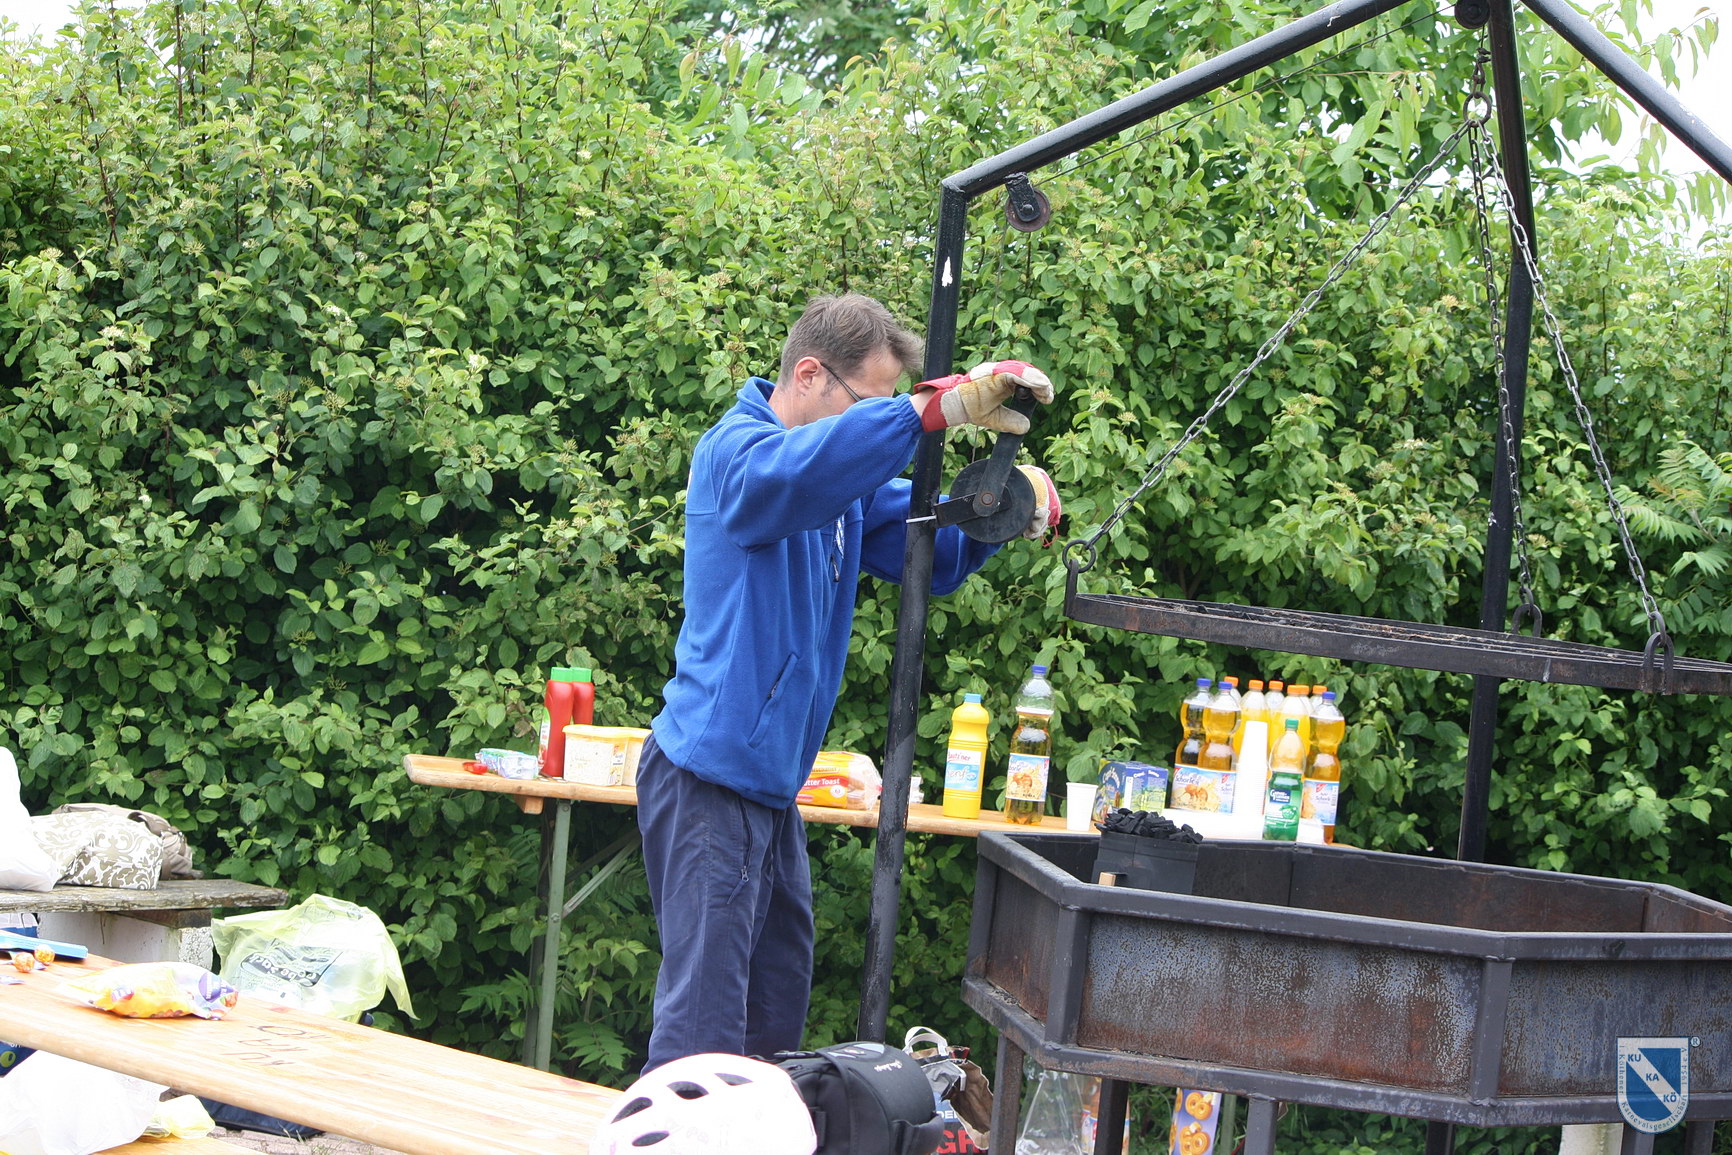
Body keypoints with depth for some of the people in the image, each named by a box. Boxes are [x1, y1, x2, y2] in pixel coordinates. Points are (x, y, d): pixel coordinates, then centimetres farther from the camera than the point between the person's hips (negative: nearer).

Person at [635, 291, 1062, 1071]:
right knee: (704, 1027, -12)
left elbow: (931, 552, 13)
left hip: (770, 786, 10)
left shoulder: (847, 484, 17)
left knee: (778, 1012, 13)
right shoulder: (737, 449, -12)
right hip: (711, 777, -10)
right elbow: (798, 470, -36)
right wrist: (938, 406, -44)